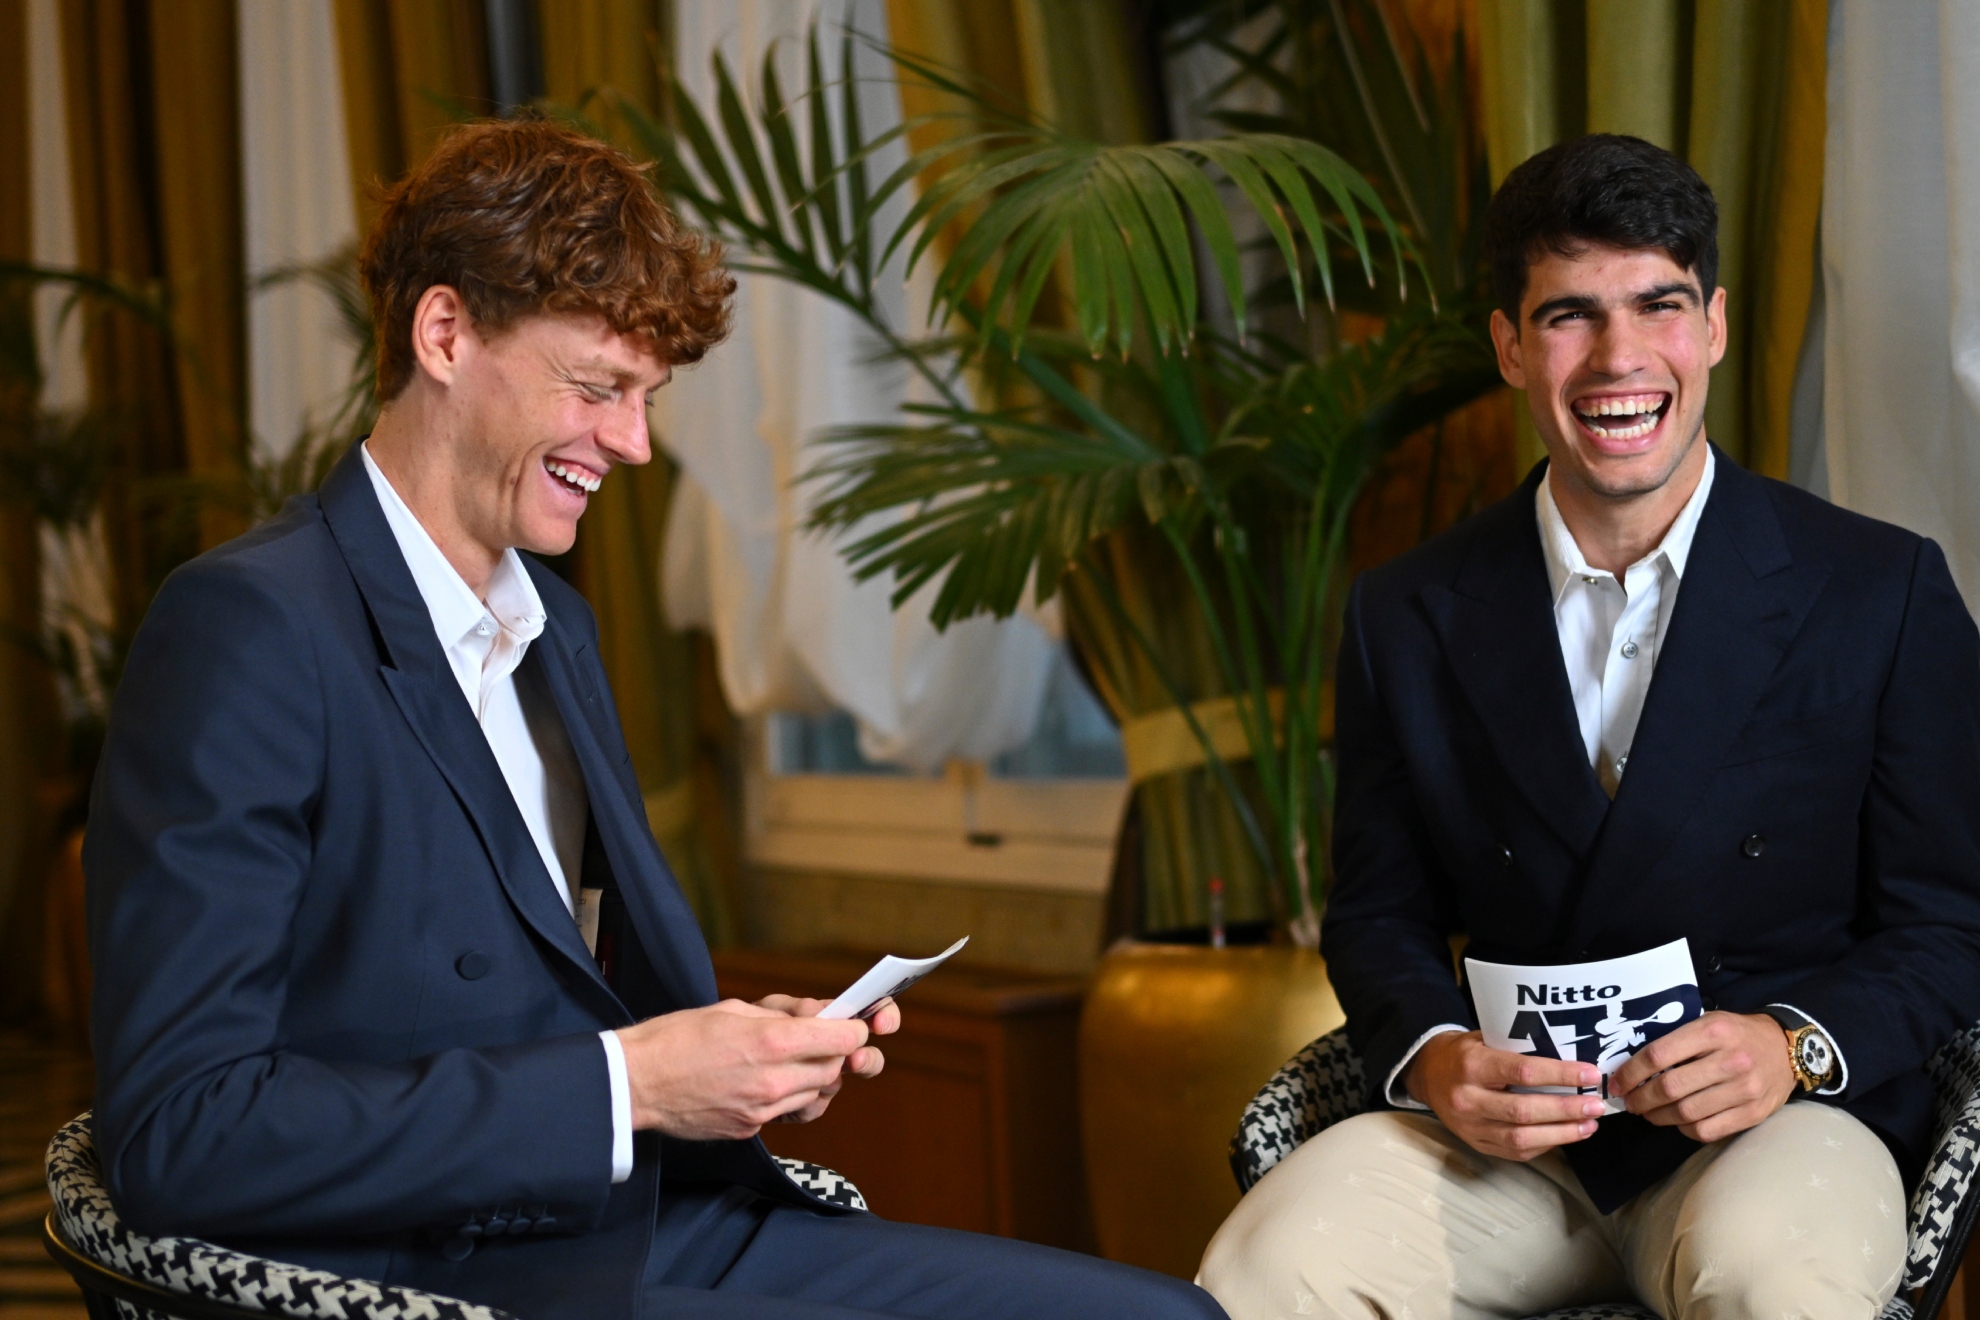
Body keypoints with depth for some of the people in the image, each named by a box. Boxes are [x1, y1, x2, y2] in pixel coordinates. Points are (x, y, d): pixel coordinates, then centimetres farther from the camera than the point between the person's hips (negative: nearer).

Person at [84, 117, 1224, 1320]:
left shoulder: (557, 625, 16)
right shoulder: (247, 625, -12)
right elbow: (175, 1132, -19)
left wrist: (747, 1047, 1)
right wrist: (623, 1084, -19)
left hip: (668, 1221, 8)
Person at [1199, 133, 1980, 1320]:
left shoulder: (1885, 595, 0)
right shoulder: (1409, 617, 7)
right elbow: (1381, 913, 11)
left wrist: (1795, 1046, -18)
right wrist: (1433, 1058, -11)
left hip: (1776, 1126, -1)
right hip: (1509, 1135, 2)